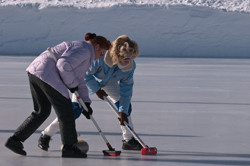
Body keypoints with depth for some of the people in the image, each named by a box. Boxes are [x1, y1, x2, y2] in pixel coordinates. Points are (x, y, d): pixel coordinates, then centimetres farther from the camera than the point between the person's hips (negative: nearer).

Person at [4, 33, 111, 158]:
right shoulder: (85, 50, -7)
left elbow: (80, 81, 29)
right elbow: (64, 65, -21)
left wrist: (86, 102, 22)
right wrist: (72, 84, -7)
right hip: (47, 74, -11)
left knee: (42, 112, 17)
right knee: (65, 111, -1)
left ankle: (15, 140, 13)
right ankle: (69, 147, 6)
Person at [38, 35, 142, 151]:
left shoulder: (131, 65, -28)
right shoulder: (100, 58, -44)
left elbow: (126, 89, -20)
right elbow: (85, 74, -28)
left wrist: (123, 112, -23)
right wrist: (97, 90, -20)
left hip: (109, 81, 5)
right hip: (87, 80, -5)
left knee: (125, 105, -7)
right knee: (75, 109, -17)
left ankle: (129, 140, 9)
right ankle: (46, 135, -7)